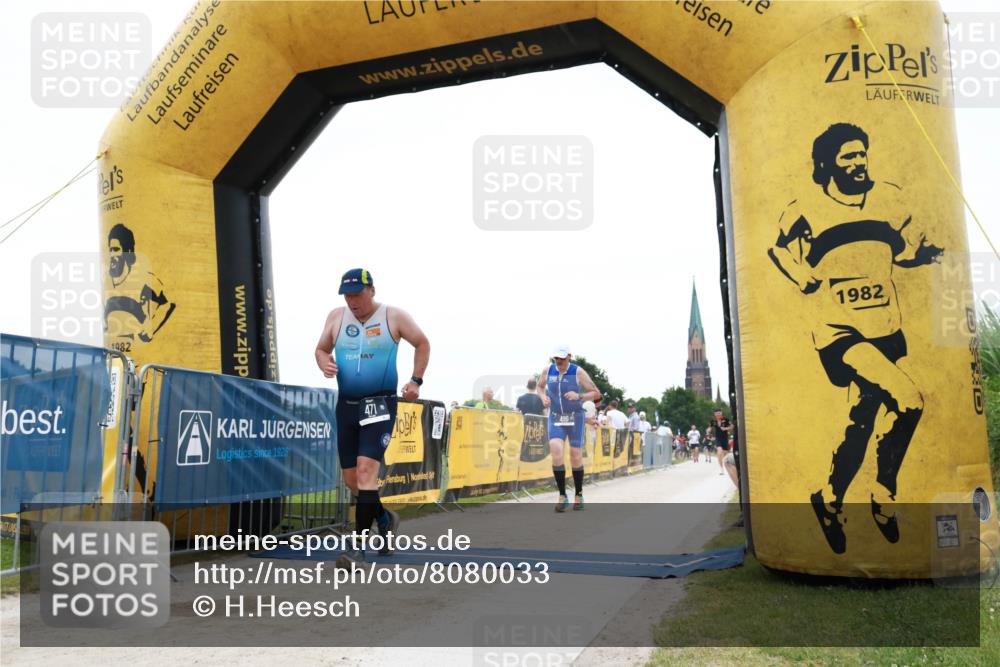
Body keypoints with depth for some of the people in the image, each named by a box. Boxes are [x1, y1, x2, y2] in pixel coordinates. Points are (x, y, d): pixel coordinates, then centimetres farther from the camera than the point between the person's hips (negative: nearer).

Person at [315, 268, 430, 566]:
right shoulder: (336, 317, 6)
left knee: (366, 469, -18)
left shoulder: (394, 317, -3)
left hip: (380, 404, -5)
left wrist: (416, 381, 0)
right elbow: (321, 348, 16)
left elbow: (422, 343, 8)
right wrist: (325, 362, -7)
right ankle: (385, 519, 36)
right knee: (351, 477, 9)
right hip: (346, 404, 5)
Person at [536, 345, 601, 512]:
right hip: (556, 418, 2)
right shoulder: (547, 370, -3)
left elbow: (596, 393, -7)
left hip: (575, 418, -2)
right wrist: (543, 397, -4)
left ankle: (579, 495, 22)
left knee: (576, 456, 1)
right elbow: (540, 386, 18)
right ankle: (562, 496, -8)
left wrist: (579, 396, -24)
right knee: (556, 451, -18)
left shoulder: (578, 372, -12)